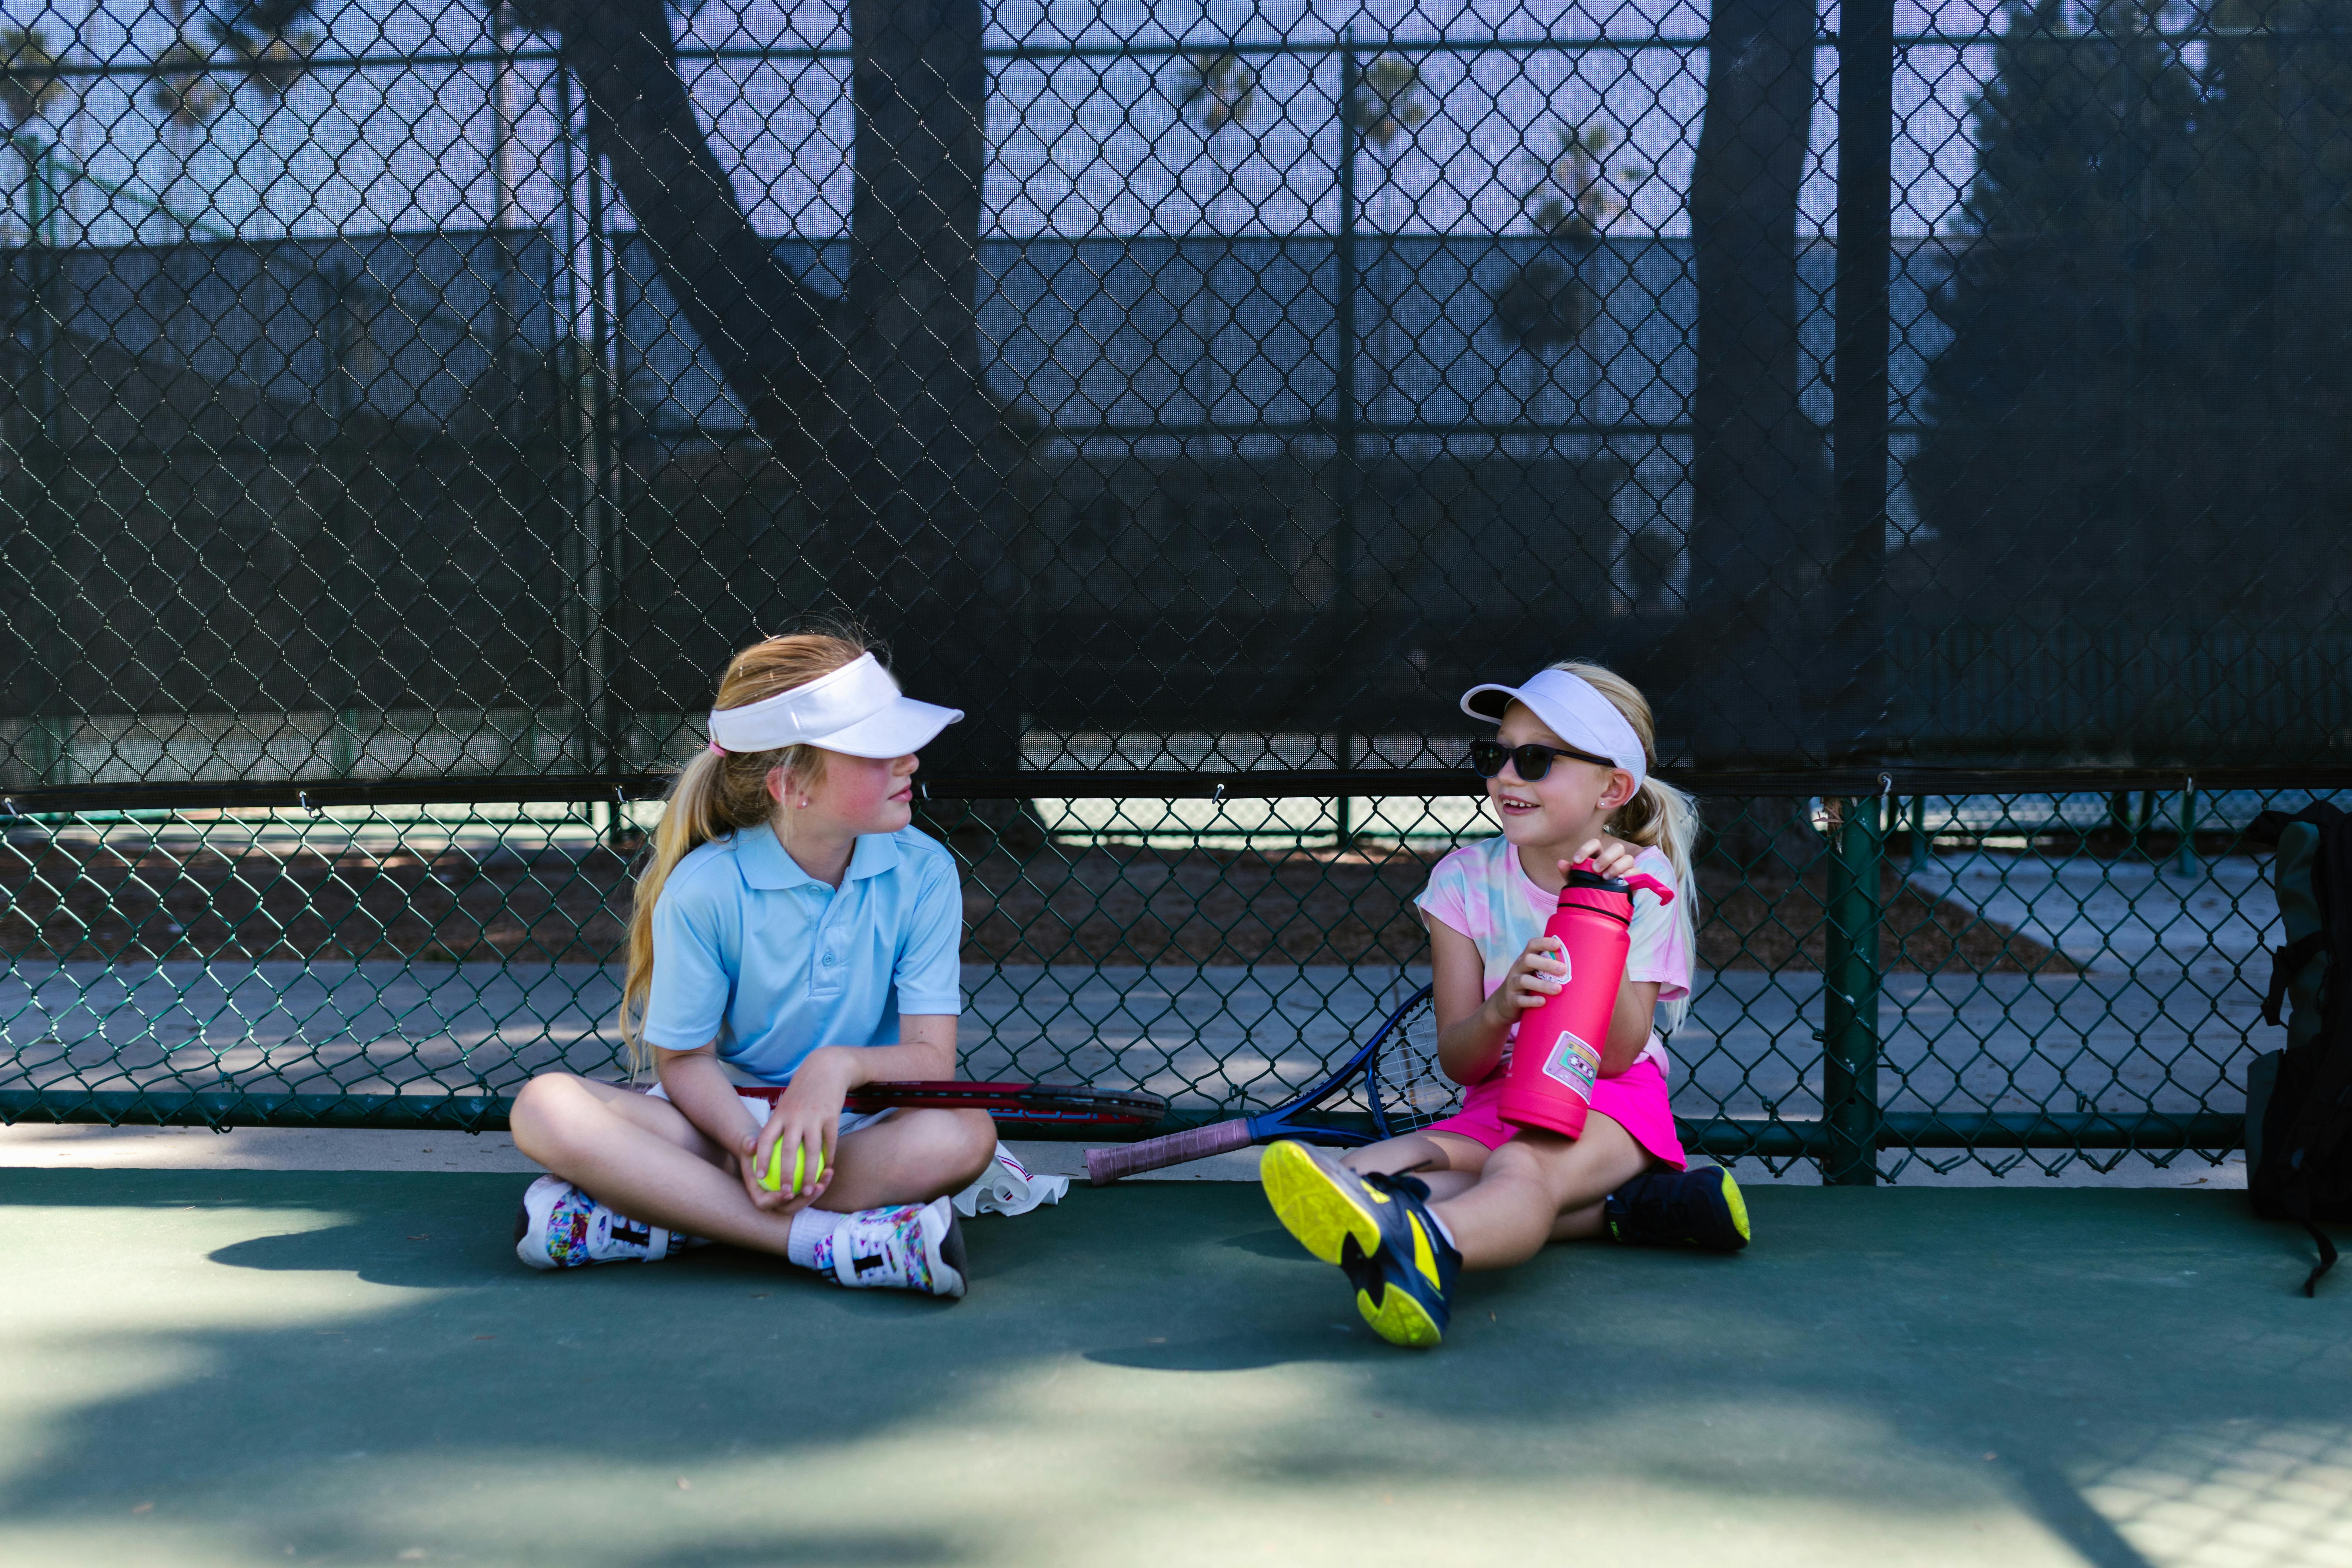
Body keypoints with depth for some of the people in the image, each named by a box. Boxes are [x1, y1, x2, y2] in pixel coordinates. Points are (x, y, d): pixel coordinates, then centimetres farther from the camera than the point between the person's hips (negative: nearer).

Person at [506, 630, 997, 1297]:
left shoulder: (922, 873, -8)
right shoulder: (703, 890, -12)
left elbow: (932, 1058, -10)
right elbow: (685, 1060, -7)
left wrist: (842, 1065, -31)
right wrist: (750, 1145, -26)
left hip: (859, 1124, 1)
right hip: (732, 1117, 0)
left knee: (965, 1134, -34)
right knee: (547, 1108, -25)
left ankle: (663, 1218, -24)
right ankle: (825, 1238, -31)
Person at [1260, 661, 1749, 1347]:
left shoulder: (1642, 879, -4)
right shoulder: (1466, 879, 0)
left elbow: (1616, 1054, -12)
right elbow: (1459, 1061, -3)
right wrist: (1501, 1009, -27)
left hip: (1613, 1103, -4)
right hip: (1499, 1104, 4)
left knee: (1520, 1167, -40)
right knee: (1380, 1167, -28)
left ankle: (1420, 1250, -74)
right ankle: (1620, 1207, -32)